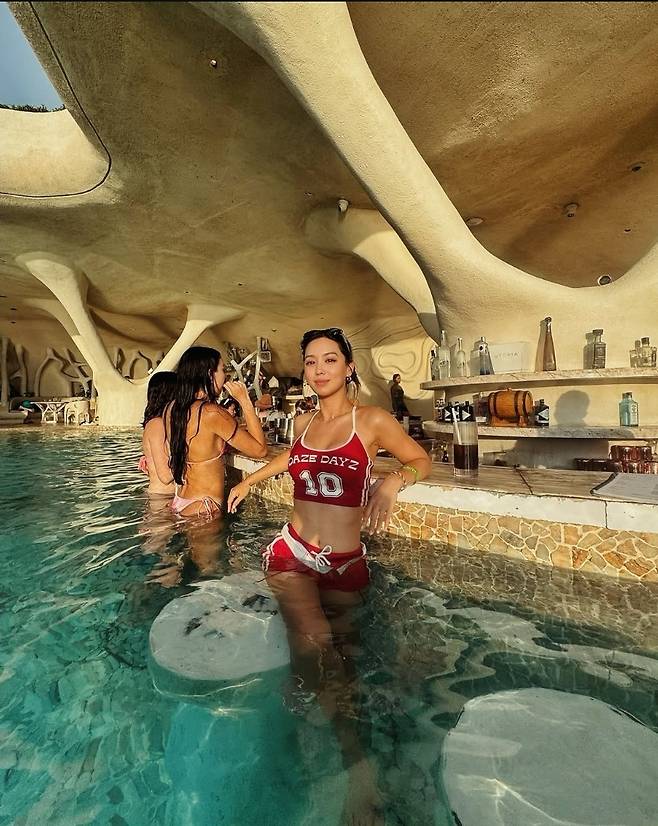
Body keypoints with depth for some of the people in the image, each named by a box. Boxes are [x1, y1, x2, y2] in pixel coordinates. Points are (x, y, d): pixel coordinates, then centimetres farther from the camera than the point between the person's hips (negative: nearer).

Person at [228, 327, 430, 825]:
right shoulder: (303, 423, 8)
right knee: (311, 644, -18)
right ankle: (355, 758, -5)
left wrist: (393, 481, -18)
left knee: (337, 649, 3)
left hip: (346, 564, -1)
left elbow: (422, 460, 3)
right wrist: (250, 480, 30)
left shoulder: (373, 421, -5)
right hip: (293, 553, 2)